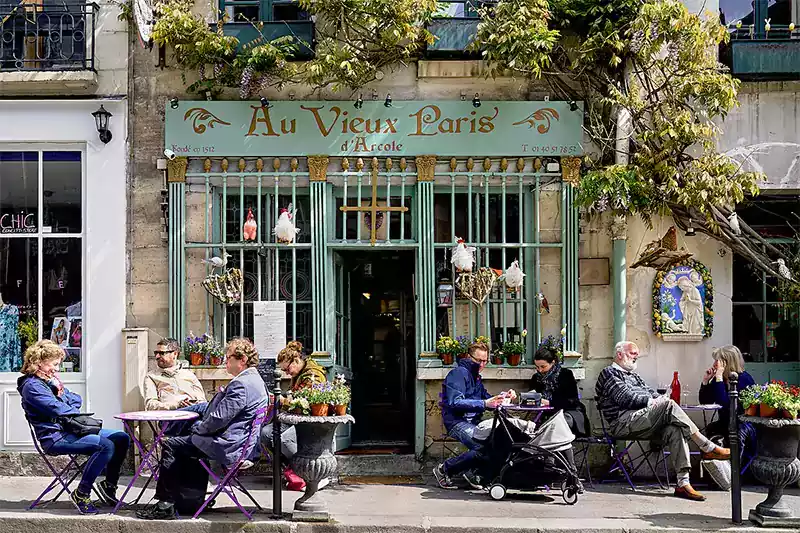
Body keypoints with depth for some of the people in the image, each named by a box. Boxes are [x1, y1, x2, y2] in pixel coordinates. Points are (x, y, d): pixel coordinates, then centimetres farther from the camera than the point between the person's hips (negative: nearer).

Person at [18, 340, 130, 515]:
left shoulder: (49, 381, 20)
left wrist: (61, 390, -1)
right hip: (55, 438, -10)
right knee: (106, 445, -29)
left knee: (122, 438, 0)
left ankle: (108, 486, 10)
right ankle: (81, 494, -19)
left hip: (70, 430, 10)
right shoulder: (31, 386, -10)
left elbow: (77, 400, 19)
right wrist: (77, 412, 1)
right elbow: (58, 409, -19)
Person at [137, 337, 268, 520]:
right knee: (184, 449, 26)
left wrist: (198, 428, -6)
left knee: (171, 446, -2)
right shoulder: (255, 380, 13)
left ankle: (165, 505, 2)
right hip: (241, 443, 11)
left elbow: (219, 418, -24)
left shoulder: (241, 384, -22)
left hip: (227, 446, -11)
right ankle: (190, 502, 23)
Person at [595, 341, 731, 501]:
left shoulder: (633, 375, 34)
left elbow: (650, 392, 24)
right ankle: (708, 448, -23)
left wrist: (660, 399, 3)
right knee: (668, 404, -26)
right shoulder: (609, 373, 5)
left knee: (675, 429, -23)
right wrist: (650, 401, -12)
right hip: (623, 423, -8)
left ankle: (683, 483, -31)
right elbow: (625, 397, -9)